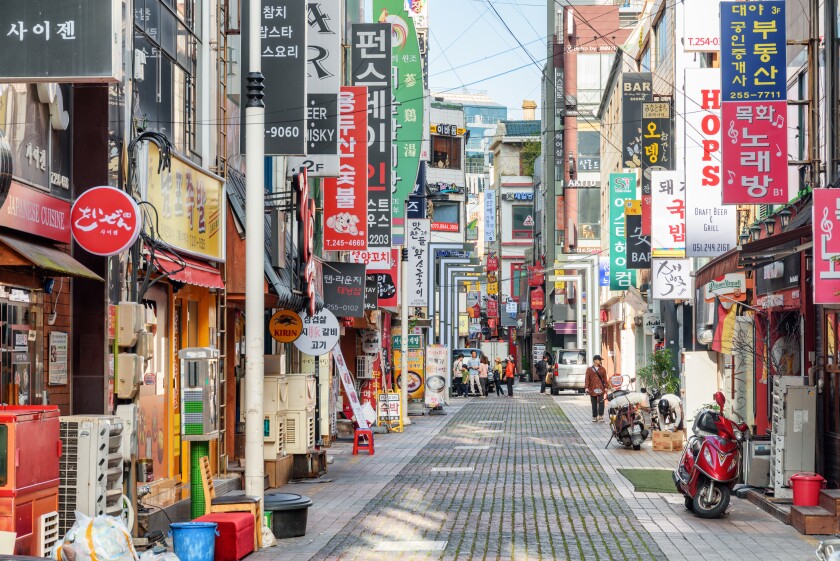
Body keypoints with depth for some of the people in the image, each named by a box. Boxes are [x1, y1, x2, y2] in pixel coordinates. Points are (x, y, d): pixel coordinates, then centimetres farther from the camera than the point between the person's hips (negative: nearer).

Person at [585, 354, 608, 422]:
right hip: (592, 389, 0)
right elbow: (587, 378, 1)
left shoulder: (602, 369, 10)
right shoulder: (589, 369, 5)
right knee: (594, 404, 4)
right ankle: (594, 417, 12)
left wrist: (605, 387, 4)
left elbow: (605, 378, 10)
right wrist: (586, 387, -8)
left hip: (600, 388, 0)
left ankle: (600, 416, -7)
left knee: (601, 401, -13)